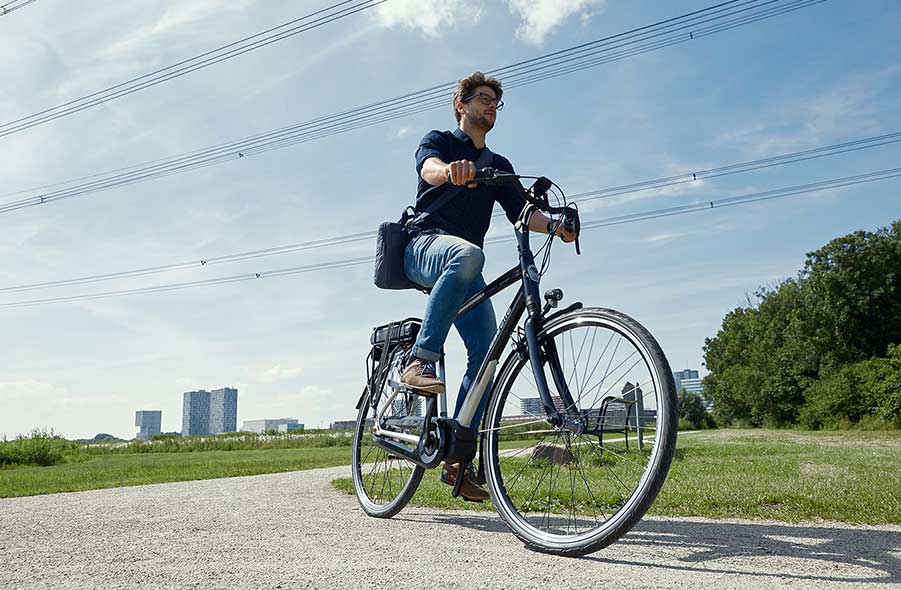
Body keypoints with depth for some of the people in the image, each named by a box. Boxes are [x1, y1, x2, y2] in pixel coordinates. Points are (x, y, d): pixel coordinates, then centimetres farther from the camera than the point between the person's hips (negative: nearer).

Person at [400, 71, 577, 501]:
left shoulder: (499, 167, 26)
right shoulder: (439, 140, 11)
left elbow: (521, 211, 9)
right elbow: (429, 167, -14)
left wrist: (555, 226, -13)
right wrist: (451, 171, -40)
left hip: (464, 262, 5)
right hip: (425, 244, -5)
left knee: (487, 351, -12)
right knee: (467, 254, -41)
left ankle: (456, 460, -8)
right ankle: (420, 361, -40)